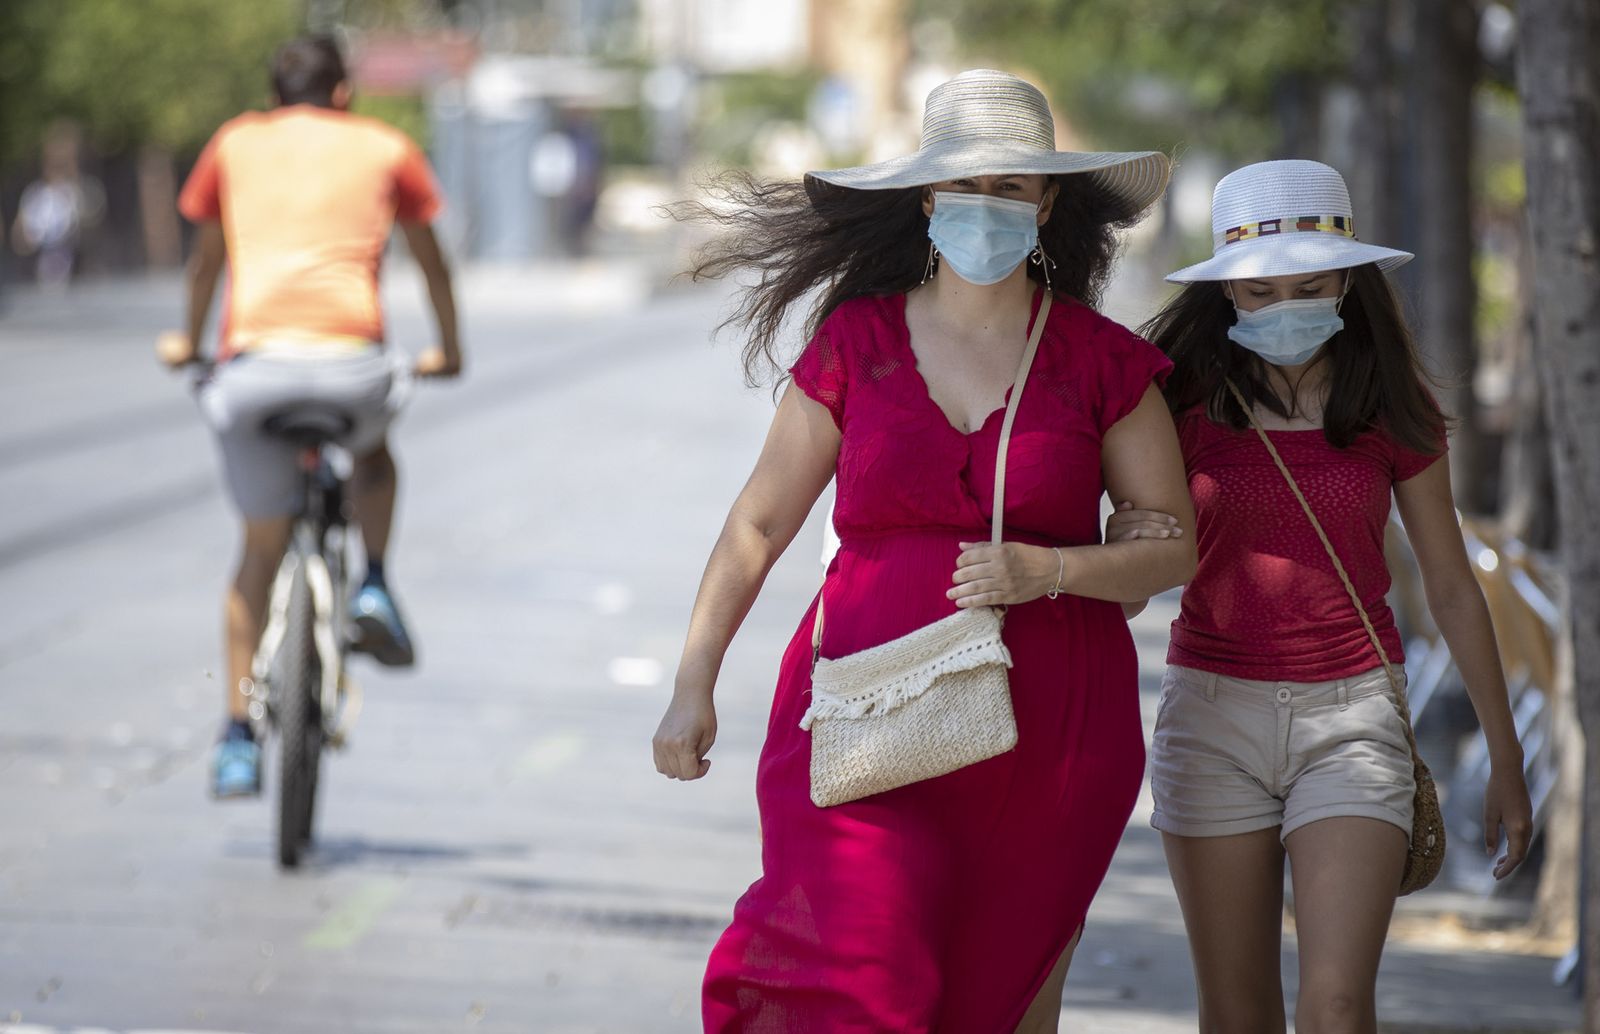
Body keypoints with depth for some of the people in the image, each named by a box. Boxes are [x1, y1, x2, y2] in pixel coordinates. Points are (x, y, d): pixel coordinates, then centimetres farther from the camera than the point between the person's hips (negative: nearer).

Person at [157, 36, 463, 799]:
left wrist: (190, 341, 48)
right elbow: (430, 259, 29)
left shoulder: (235, 145, 20)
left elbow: (206, 258, 31)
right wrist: (448, 350, 45)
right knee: (373, 449, 35)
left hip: (253, 363, 1)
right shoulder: (385, 149, 17)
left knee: (261, 552, 15)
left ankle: (238, 736, 11)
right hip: (351, 361, -1)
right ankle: (374, 588, 16)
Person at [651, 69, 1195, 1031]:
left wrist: (1049, 571, -14)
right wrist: (693, 687, 5)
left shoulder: (1103, 361, 3)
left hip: (1047, 734, 1)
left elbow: (1175, 546, 4)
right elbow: (759, 524, 9)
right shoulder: (856, 341, 4)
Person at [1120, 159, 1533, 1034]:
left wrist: (1506, 759, 12)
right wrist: (1127, 544, -24)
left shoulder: (1391, 416, 0)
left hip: (1352, 714, -1)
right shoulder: (1188, 401, -2)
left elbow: (1452, 589, 8)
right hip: (1214, 708, 1)